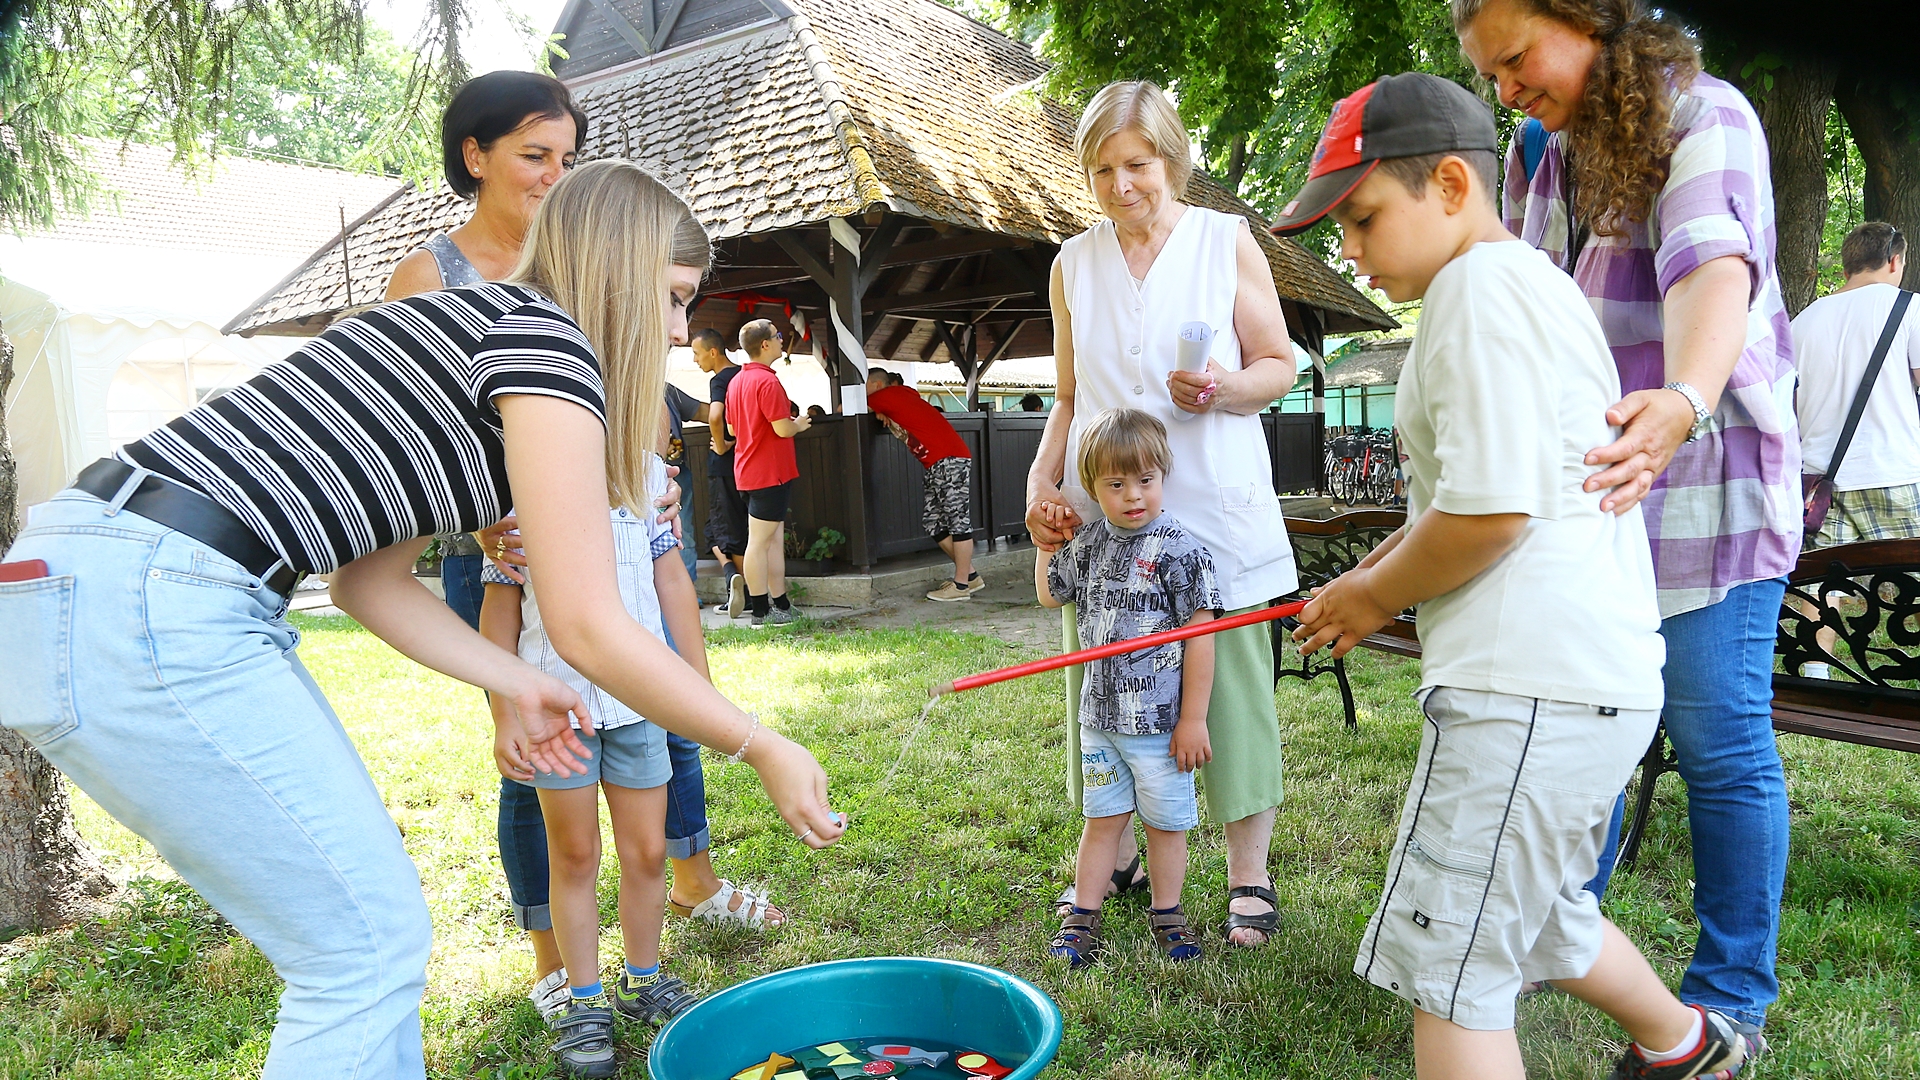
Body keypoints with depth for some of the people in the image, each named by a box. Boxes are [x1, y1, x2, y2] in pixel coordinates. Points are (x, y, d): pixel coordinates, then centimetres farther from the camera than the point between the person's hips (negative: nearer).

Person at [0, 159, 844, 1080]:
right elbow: (589, 629, -13)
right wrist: (764, 751, -3)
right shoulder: (544, 336, -9)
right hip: (147, 612, -10)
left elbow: (372, 579, 21)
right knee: (370, 944, -2)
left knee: (368, 931, 14)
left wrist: (517, 686, 21)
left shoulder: (463, 323, 20)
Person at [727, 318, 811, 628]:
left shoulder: (736, 381, 12)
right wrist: (799, 424, 0)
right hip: (770, 472, -9)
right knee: (759, 542, -4)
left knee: (775, 537, 12)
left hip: (749, 471, 9)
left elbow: (733, 428, 18)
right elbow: (783, 428, -20)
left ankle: (780, 605, 16)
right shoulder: (767, 381, -17)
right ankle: (760, 611, 2)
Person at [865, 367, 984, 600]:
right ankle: (970, 575, 14)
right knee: (931, 522, 9)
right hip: (936, 466, 10)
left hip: (950, 460, -10)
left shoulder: (885, 395, -4)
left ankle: (961, 584, -6)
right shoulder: (903, 392, 19)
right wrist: (883, 415, 13)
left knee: (958, 520, -7)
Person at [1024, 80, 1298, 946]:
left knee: (1230, 684, -1)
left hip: (1213, 512, -3)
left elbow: (1280, 366, 3)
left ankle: (1248, 878, 14)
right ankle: (1114, 861, 24)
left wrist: (1223, 390, -18)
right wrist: (1040, 482, 2)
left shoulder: (1226, 241, 2)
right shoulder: (1074, 263, 10)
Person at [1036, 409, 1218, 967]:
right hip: (1099, 715, 4)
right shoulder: (1089, 542, 4)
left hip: (1160, 722, -4)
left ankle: (1166, 915, 29)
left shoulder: (1179, 550, -13)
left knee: (1164, 821, 11)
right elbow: (1049, 594, 23)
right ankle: (1083, 918, 25)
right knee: (1101, 819, 14)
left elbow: (1199, 637, -13)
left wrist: (1193, 718, -13)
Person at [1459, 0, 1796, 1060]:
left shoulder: (1703, 116, -10)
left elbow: (1713, 266, -29)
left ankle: (1731, 1001, 14)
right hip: (1583, 479, 7)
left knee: (1719, 742, -2)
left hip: (1702, 481, -7)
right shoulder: (1539, 153, 14)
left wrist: (1684, 401, -48)